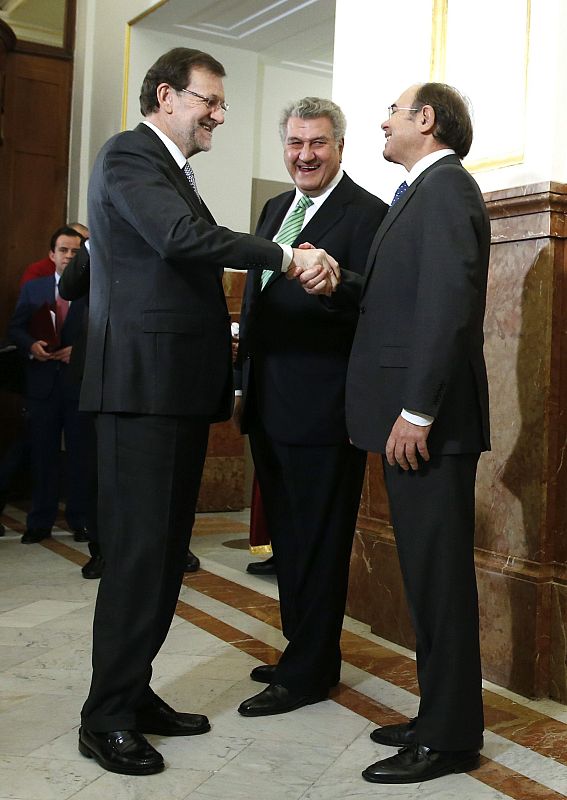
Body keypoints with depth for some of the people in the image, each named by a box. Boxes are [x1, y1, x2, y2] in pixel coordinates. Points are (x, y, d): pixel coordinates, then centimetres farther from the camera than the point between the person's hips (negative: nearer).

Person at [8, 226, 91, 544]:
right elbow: (15, 328, 9)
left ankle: (80, 521, 13)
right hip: (42, 383, 2)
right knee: (43, 454, 6)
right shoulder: (33, 289, 12)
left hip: (81, 383, -2)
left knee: (81, 454, 4)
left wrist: (80, 350, -15)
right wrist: (31, 345, -11)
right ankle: (40, 523, 14)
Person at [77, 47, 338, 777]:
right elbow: (182, 238, -23)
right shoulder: (128, 155, -6)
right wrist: (287, 258, -21)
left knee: (165, 551, 11)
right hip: (142, 385, -9)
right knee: (137, 552, -6)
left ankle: (134, 694, 22)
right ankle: (105, 718, 5)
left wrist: (221, 334, 16)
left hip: (181, 387, 9)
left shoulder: (175, 172, 23)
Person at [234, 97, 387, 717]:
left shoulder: (366, 214, -9)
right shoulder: (276, 210, 16)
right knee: (287, 539, 18)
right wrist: (244, 383, 18)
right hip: (268, 408, 9)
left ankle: (309, 672, 17)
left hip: (322, 410, -8)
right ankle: (301, 649, 35)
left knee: (318, 544, 3)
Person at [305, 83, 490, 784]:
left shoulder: (445, 187, -10)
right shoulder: (423, 192, 21)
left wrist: (416, 412, -23)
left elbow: (447, 304, -21)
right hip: (409, 417, 10)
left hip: (428, 420, -10)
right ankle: (439, 716, 26)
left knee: (438, 576, -2)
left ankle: (449, 739, 10)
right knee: (428, 574, 14)